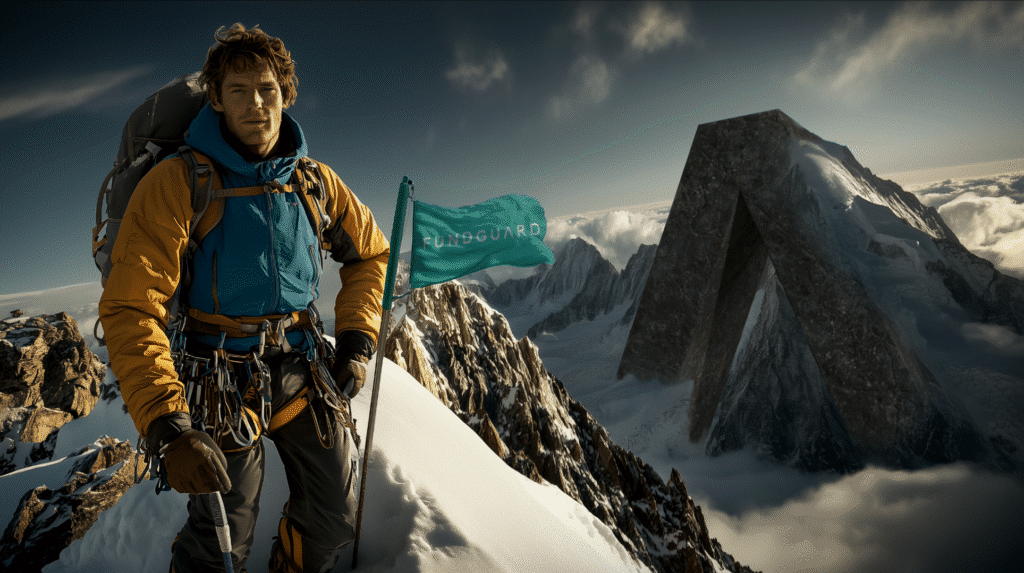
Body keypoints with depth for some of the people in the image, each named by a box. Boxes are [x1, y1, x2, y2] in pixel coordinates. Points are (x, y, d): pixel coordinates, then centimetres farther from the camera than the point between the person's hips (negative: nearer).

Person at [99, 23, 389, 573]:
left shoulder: (314, 181, 0)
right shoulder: (177, 182, -13)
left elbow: (370, 253, 14)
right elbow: (130, 308, -18)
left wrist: (356, 340, 3)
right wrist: (167, 427, -28)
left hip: (306, 373, 4)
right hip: (224, 381, -4)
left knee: (334, 519, 16)